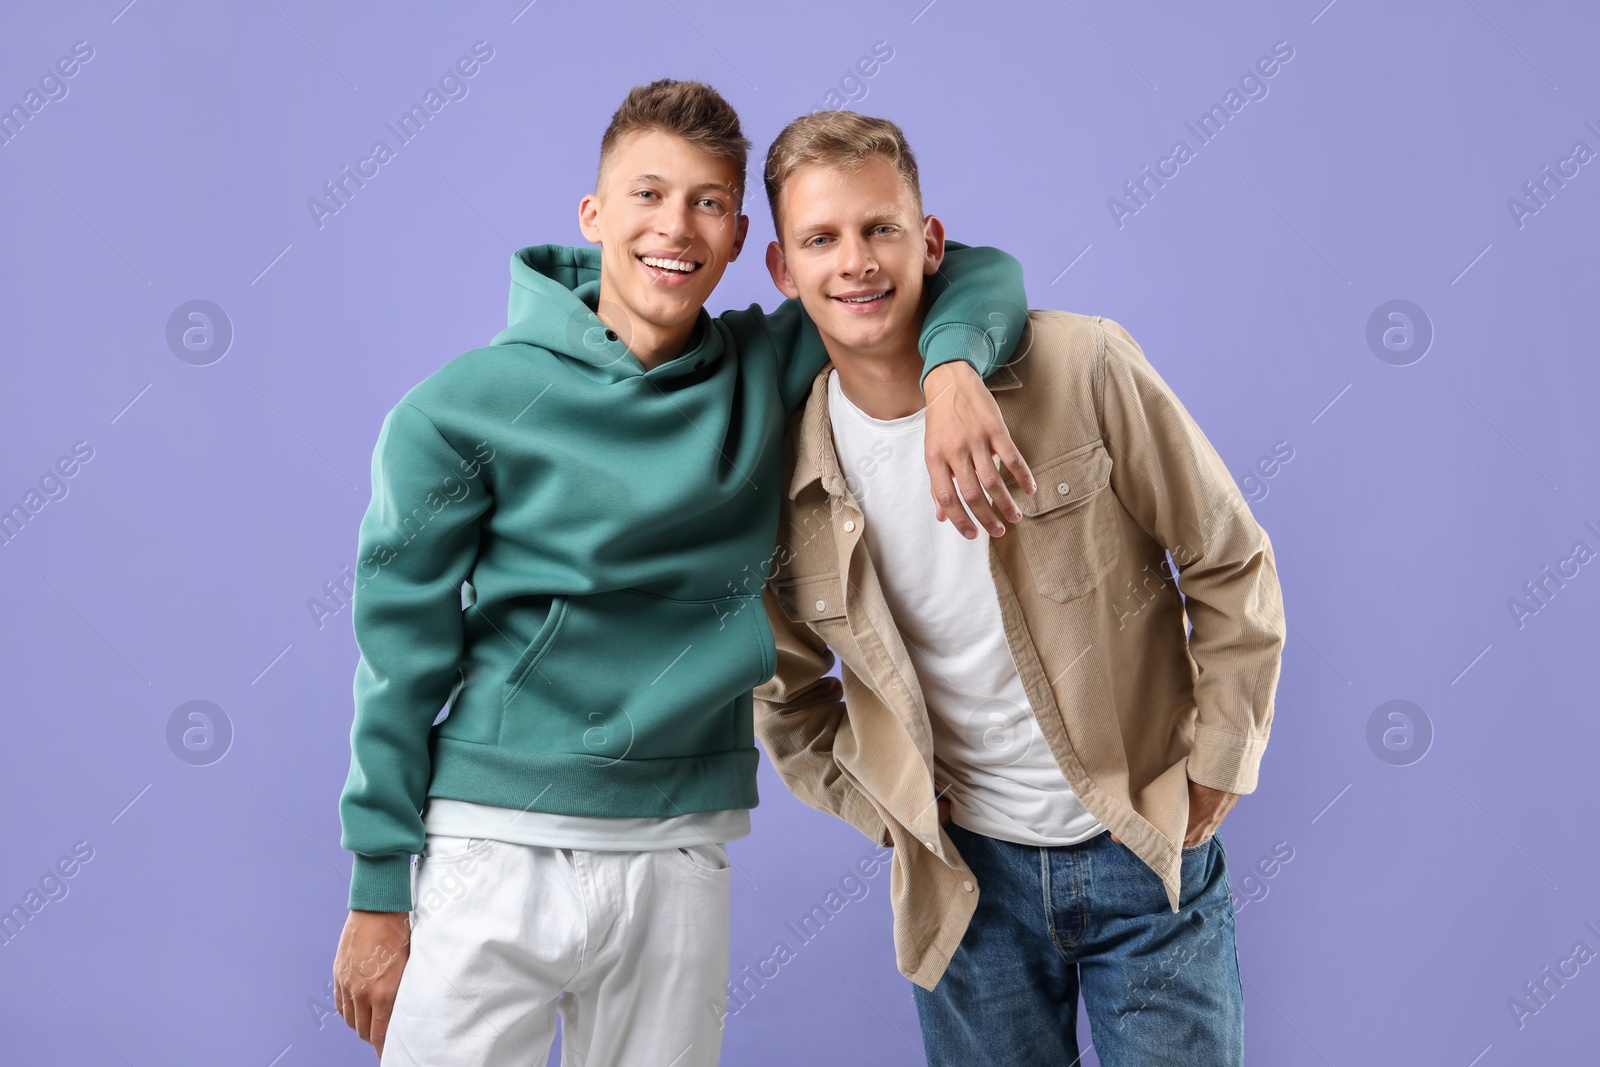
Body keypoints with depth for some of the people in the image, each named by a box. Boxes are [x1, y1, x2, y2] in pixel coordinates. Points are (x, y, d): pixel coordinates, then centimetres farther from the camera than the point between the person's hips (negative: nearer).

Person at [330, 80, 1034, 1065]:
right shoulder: (466, 408, -6)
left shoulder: (764, 374, 1)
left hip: (683, 855, 3)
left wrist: (953, 366, -15)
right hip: (494, 846, -2)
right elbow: (402, 661, -3)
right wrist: (379, 892, -3)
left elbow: (974, 271, 8)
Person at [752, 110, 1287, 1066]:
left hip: (1149, 853, -1)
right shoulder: (786, 475, -7)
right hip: (969, 873, 2)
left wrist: (1213, 772, -4)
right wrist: (886, 810, 2)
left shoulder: (1083, 369, -13)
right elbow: (784, 693, 10)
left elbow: (1232, 567, -4)